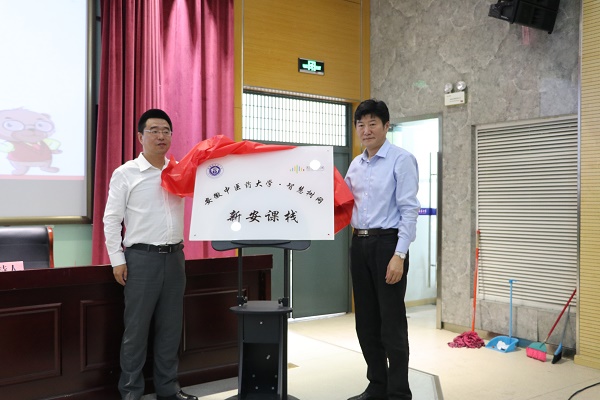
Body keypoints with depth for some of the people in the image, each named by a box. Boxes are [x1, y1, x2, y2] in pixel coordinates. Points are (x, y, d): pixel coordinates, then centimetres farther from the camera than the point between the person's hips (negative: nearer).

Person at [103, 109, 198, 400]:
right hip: (142, 257, -4)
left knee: (170, 326, 11)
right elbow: (111, 219, -2)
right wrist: (117, 260, -6)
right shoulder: (125, 174, -1)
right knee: (136, 327, 2)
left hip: (175, 256, 4)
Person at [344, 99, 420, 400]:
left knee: (392, 324, -1)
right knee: (366, 321, 13)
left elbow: (409, 210, -13)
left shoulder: (401, 160, -7)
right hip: (359, 245, 7)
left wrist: (399, 255, -19)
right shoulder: (355, 165, 14)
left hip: (387, 243, -7)